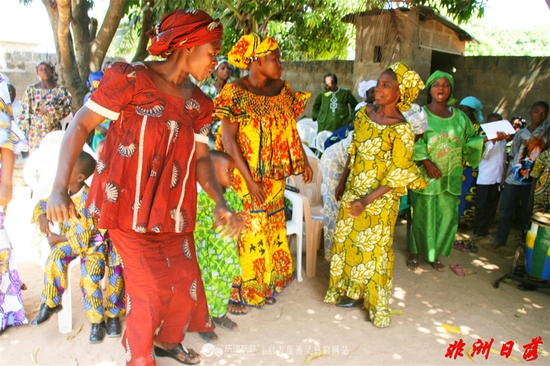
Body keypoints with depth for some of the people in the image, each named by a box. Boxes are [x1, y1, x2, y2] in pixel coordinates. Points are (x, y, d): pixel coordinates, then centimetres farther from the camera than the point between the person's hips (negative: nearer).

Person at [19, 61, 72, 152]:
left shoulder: (60, 90, 5)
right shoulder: (31, 90, 9)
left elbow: (66, 109, -3)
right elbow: (25, 111, 9)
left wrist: (50, 108, -14)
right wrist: (25, 129, 5)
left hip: (54, 131, -1)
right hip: (35, 132, 1)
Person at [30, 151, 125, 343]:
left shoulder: (87, 200, -27)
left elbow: (82, 238, -25)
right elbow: (42, 204, 15)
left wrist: (58, 239, -13)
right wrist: (42, 217, -6)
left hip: (92, 243, -6)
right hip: (69, 240, 7)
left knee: (89, 279, -21)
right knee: (55, 258, -23)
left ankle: (98, 321, -2)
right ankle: (50, 303, -4)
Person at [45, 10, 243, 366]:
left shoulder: (198, 103, 6)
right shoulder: (131, 78, -12)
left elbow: (201, 156, 3)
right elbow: (80, 125, -12)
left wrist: (220, 202, -13)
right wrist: (60, 188, -21)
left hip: (173, 209, 6)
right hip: (129, 204, -6)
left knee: (185, 281, 12)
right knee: (152, 288, 1)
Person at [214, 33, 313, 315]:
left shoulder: (282, 90, 5)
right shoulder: (235, 93, -13)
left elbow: (291, 129, 12)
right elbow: (229, 140, -17)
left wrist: (303, 162, 2)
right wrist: (250, 180, -21)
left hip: (274, 178, 6)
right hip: (243, 177, -6)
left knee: (272, 230, 14)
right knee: (244, 232, 2)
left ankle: (263, 286, 33)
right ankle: (235, 292, 20)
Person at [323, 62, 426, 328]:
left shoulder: (400, 130, -19)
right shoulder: (364, 113, 0)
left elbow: (398, 176, -17)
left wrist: (367, 201, -21)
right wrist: (342, 183, 13)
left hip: (379, 199, -6)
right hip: (353, 192, 6)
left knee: (374, 248, 8)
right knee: (347, 240, 16)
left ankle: (376, 304, 30)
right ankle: (352, 290, 38)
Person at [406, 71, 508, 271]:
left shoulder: (460, 117, 9)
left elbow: (469, 141, 12)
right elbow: (413, 142, -13)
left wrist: (487, 138, -4)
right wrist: (426, 161, -22)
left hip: (450, 178, 4)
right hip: (425, 176, -4)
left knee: (446, 216, 7)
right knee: (422, 215, 3)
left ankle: (434, 253, 23)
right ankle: (415, 253, 19)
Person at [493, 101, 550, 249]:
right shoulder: (520, 134, 6)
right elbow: (512, 156, 9)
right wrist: (507, 174, 6)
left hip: (533, 180, -1)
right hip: (513, 179, 2)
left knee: (526, 212, 5)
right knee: (505, 210, 5)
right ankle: (500, 239, 18)